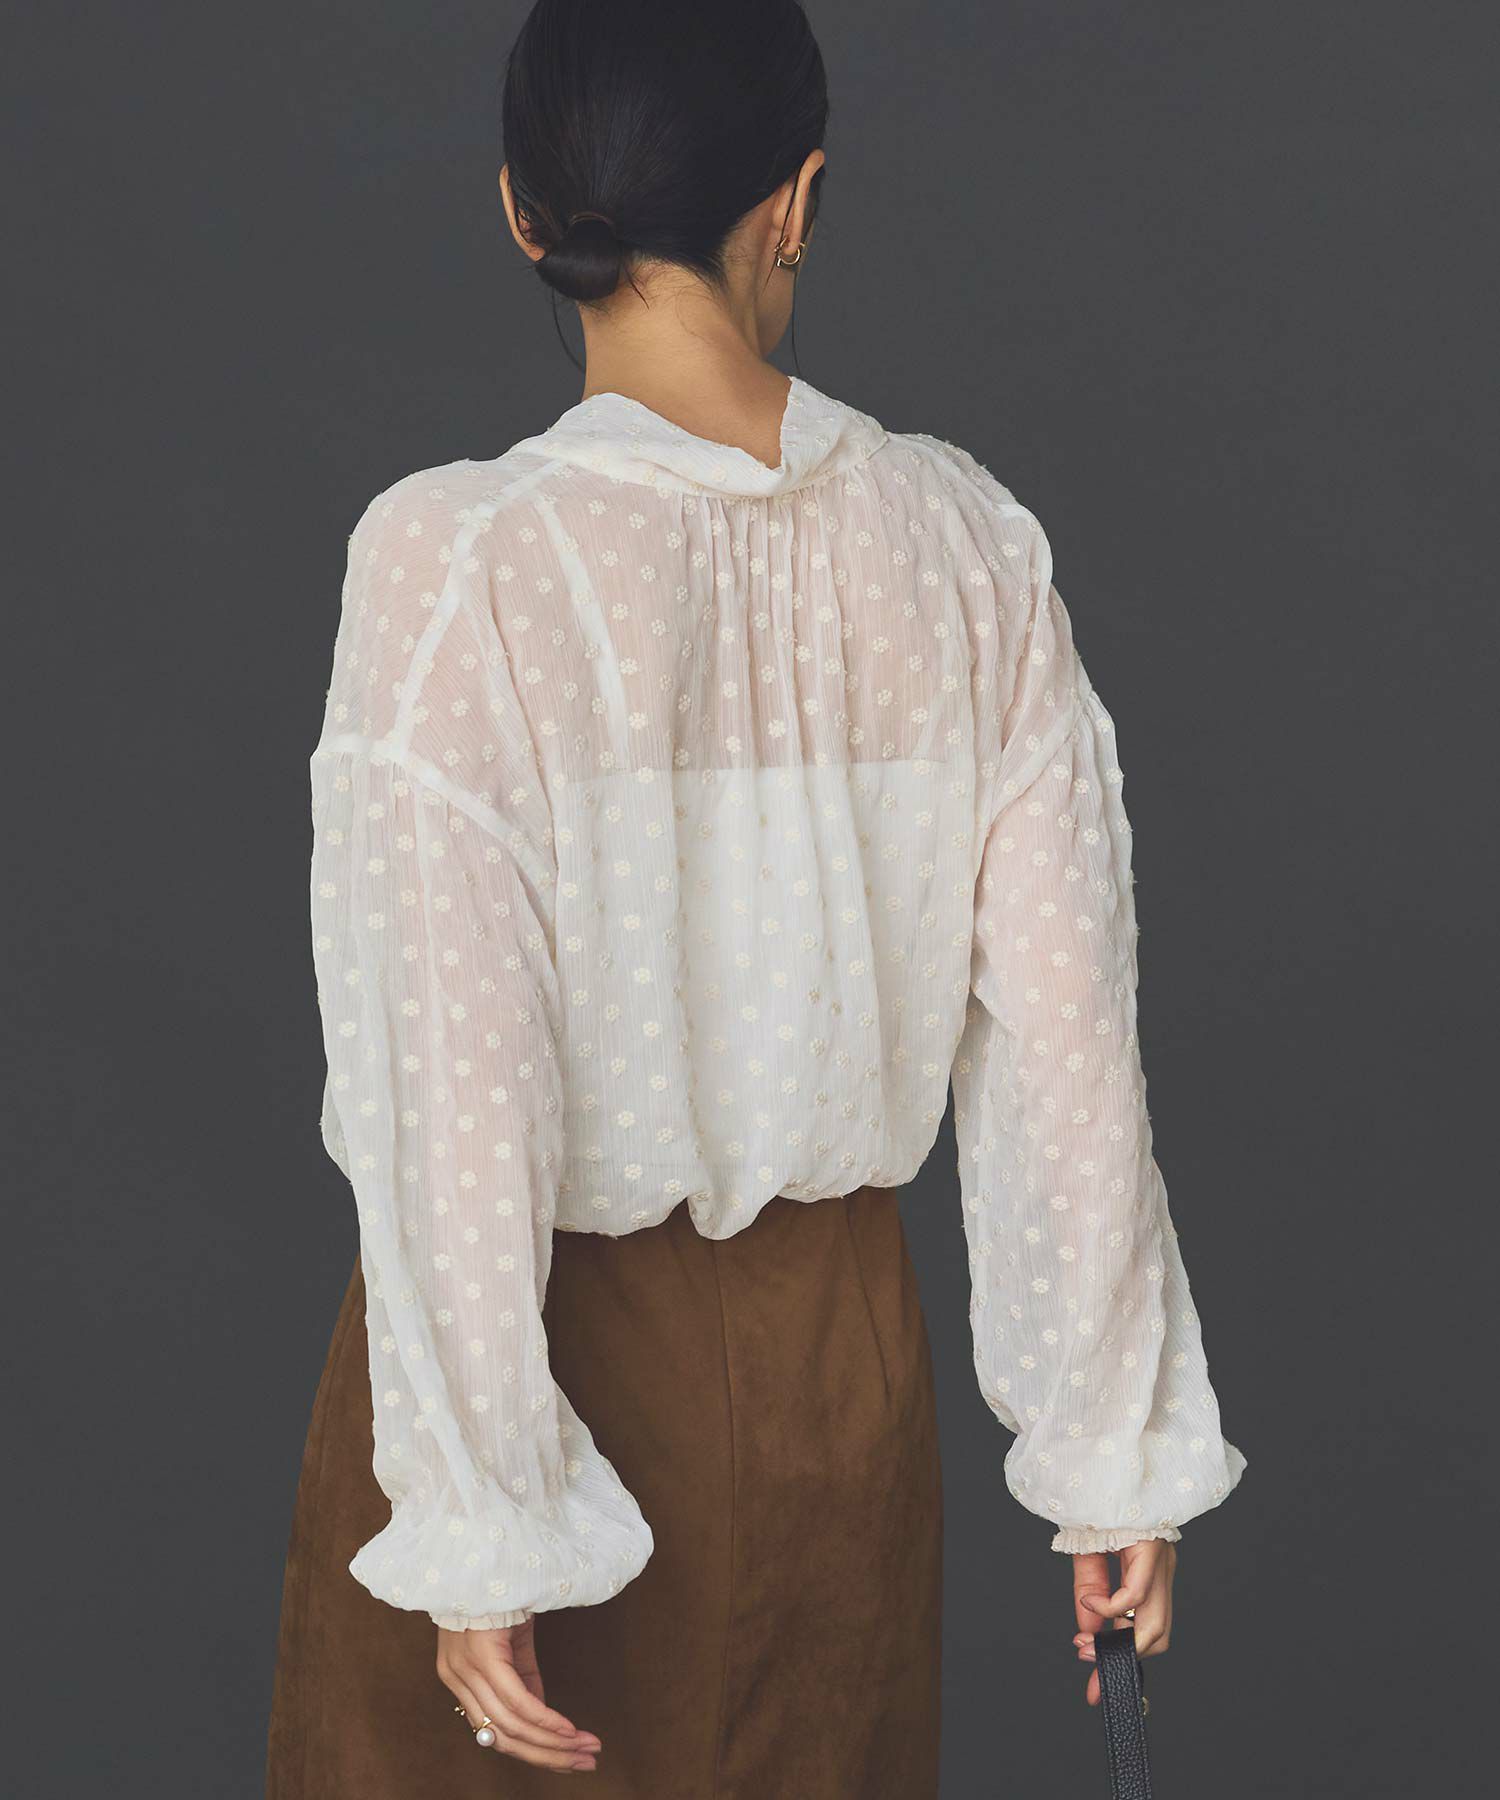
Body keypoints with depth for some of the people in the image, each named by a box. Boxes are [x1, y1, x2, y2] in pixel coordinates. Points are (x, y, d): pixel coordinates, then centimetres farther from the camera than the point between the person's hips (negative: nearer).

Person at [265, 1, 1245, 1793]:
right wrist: (1116, 1449, 5)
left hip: (549, 1330, -3)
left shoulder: (458, 560, -20)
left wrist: (479, 1537, -14)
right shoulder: (966, 541, -8)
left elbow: (451, 1096, -21)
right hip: (834, 1344, 4)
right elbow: (1064, 1039, -4)